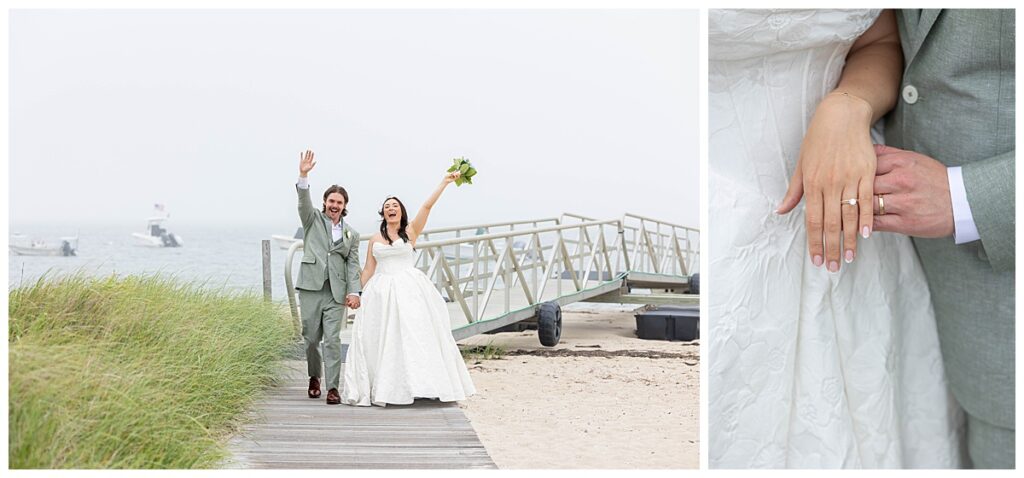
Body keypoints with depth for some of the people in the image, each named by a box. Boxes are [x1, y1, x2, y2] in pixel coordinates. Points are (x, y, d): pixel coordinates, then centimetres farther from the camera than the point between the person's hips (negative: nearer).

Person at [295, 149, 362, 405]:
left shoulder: (351, 234, 15)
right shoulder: (313, 219, 11)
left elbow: (353, 264, 9)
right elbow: (303, 201, -8)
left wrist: (354, 292, -5)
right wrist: (303, 176, -24)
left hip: (336, 292, 1)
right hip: (311, 288, 0)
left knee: (333, 339, -7)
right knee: (311, 338, 5)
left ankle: (333, 387, -7)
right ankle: (314, 377, 28)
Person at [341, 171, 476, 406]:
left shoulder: (411, 231, 4)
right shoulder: (375, 239, 12)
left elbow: (427, 206, -5)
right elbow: (368, 269, 14)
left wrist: (445, 182, -11)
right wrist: (359, 295, 8)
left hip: (409, 291, -2)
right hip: (381, 293, 2)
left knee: (414, 336, -5)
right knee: (382, 339, 2)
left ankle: (417, 383, 2)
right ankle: (383, 389, 9)